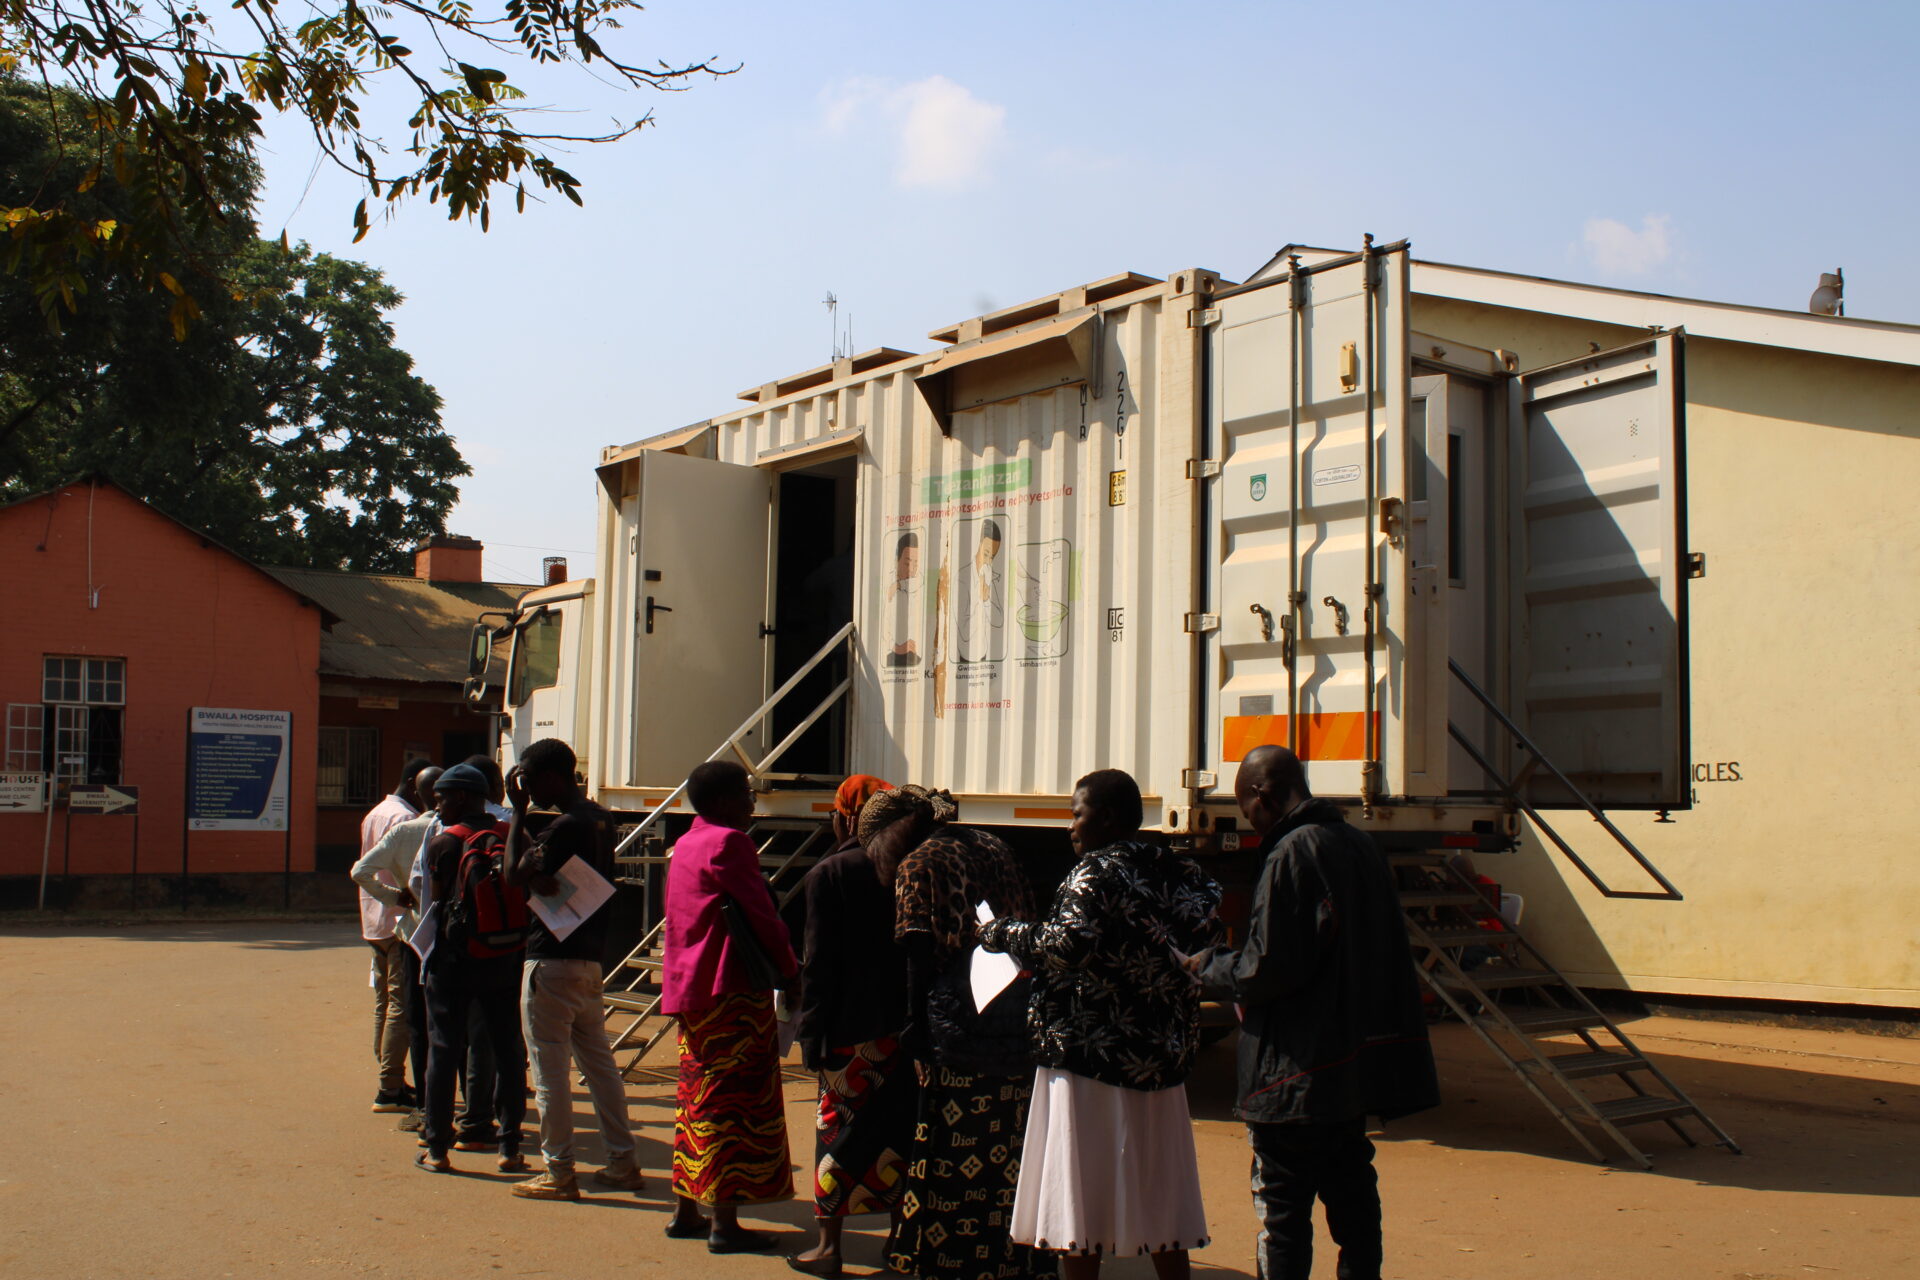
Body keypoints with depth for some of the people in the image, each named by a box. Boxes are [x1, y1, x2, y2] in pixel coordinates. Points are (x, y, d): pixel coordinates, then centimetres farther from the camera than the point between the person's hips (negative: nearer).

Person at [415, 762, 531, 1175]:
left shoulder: (442, 843, -7)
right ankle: (510, 1148, 10)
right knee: (508, 1049, 8)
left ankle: (437, 1148, 10)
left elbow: (436, 897, 1)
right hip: (505, 958, 2)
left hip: (453, 959, -2)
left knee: (443, 1050, 6)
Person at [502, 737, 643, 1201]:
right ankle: (622, 1163, 19)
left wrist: (518, 812, -10)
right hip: (591, 958, 9)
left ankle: (558, 1173, 6)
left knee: (549, 1067, 0)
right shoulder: (600, 819, 10)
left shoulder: (566, 826, -18)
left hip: (553, 959, -9)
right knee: (598, 1060, 15)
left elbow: (515, 873, -16)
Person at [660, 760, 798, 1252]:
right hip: (731, 989, -10)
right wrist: (791, 970, -3)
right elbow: (761, 916, -14)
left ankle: (686, 1211, 22)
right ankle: (725, 1221, -4)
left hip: (689, 987, 10)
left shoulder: (685, 844, 17)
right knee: (735, 1099, -6)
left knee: (698, 1093, 16)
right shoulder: (729, 843, -12)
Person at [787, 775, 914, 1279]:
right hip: (905, 1024, 4)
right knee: (901, 1128, 11)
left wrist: (810, 1031, -4)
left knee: (838, 1127, 5)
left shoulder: (827, 875, -9)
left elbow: (819, 963, -10)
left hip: (851, 1028, -4)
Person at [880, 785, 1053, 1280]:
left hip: (960, 1021, -6)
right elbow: (1028, 926, 14)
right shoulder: (992, 848, 15)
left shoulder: (918, 865, -3)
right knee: (1013, 1148, 12)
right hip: (1019, 1020, 6)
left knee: (952, 1150, 2)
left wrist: (915, 1027, -8)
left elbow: (919, 955, -11)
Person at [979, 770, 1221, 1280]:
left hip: (1091, 1057, -7)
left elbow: (1065, 945, -25)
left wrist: (999, 932, -11)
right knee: (1160, 1205, 14)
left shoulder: (1098, 872, -11)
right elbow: (1203, 946, 9)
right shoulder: (1180, 874, 10)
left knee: (1080, 1207, 1)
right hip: (1162, 1062, 7)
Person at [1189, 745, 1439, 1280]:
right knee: (1350, 1190, 18)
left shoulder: (1291, 854, -18)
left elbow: (1268, 969, -20)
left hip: (1299, 1073, -8)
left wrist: (1208, 969, -2)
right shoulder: (1358, 844, 8)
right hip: (1359, 1062, 9)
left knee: (1281, 1207, 1)